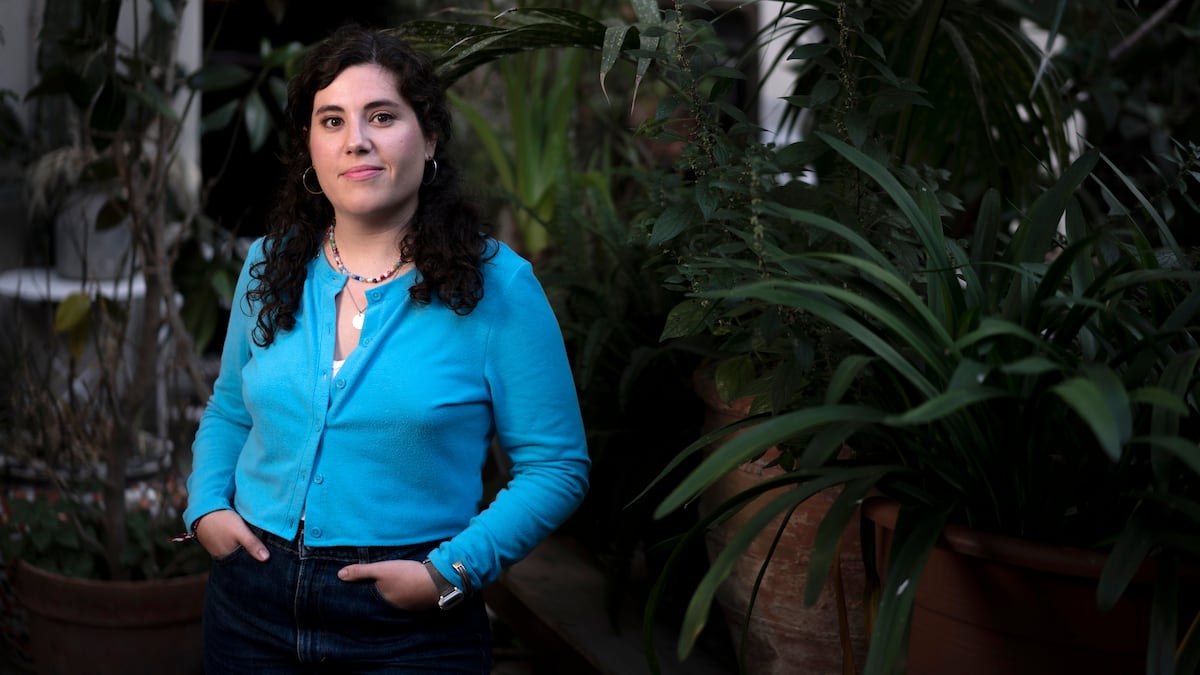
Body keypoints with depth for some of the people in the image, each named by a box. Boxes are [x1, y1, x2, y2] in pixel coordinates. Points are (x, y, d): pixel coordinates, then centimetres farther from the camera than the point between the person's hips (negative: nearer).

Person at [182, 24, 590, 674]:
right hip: (253, 603, 4)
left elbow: (557, 467, -8)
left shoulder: (496, 285, -9)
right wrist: (206, 506, 1)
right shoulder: (271, 266, 4)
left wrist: (453, 571, -17)